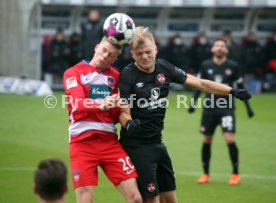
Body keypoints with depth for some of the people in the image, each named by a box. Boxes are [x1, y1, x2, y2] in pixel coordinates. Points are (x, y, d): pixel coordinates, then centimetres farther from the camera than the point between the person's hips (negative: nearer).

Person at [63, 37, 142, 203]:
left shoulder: (116, 76, 14)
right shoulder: (74, 73, 1)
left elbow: (116, 115, 12)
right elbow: (78, 103, -17)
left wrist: (118, 106, -11)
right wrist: (101, 105, -36)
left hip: (110, 141, 4)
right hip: (82, 141, -4)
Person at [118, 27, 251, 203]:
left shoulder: (164, 68, 3)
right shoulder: (127, 76, -13)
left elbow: (200, 83, 7)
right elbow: (123, 112, -14)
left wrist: (232, 91, 2)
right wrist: (128, 124, -37)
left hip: (157, 143, 6)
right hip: (136, 147, -6)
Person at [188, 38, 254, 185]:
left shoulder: (233, 66, -2)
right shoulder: (205, 66, 2)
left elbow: (240, 87, 6)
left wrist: (248, 106, 6)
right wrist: (193, 103, 5)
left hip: (227, 108, -2)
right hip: (209, 108, 2)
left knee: (230, 139, -14)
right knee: (206, 141, 6)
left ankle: (235, 174, 0)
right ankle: (205, 174, 19)